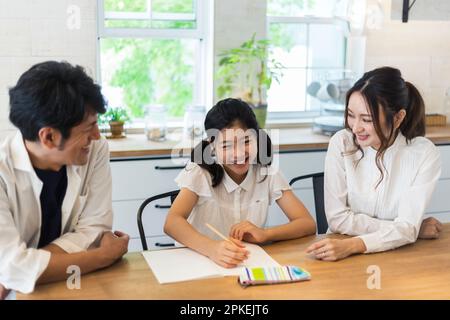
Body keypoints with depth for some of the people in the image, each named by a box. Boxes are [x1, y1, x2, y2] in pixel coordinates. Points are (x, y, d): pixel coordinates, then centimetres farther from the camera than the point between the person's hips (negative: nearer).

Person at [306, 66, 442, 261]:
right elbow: (337, 218, -10)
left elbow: (407, 227, -16)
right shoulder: (342, 143, -9)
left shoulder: (424, 154, -10)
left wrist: (350, 246, -30)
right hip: (343, 258, 2)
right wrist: (407, 230, -12)